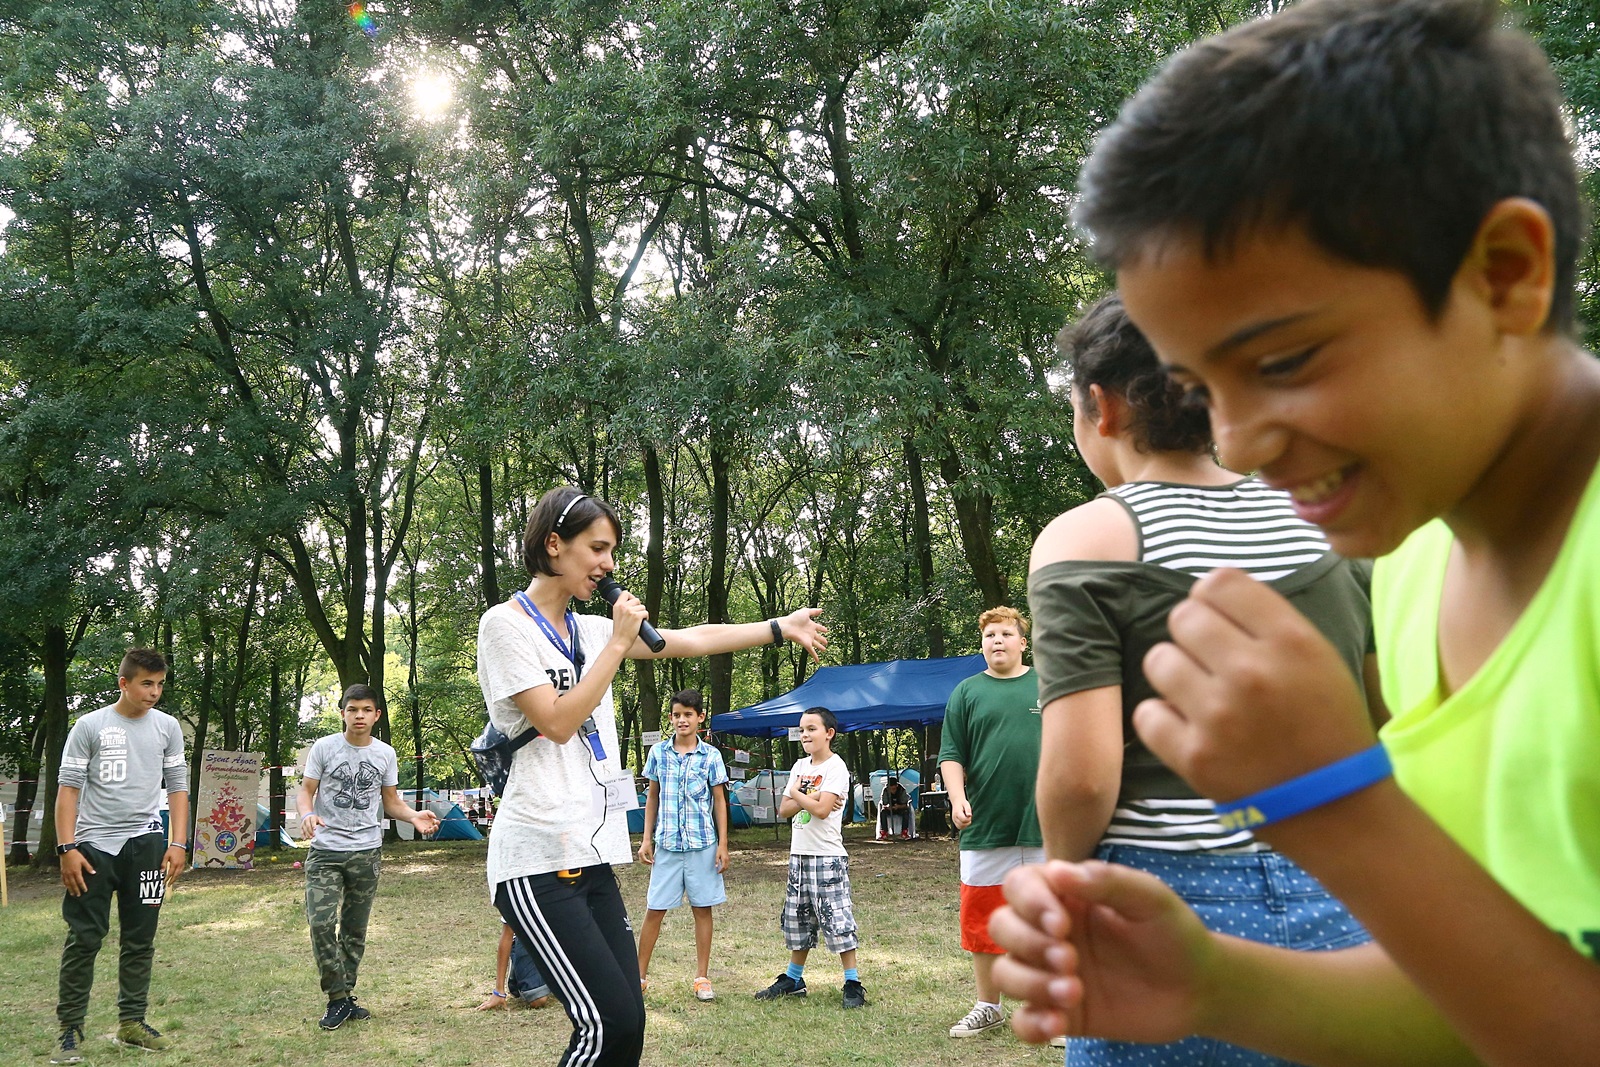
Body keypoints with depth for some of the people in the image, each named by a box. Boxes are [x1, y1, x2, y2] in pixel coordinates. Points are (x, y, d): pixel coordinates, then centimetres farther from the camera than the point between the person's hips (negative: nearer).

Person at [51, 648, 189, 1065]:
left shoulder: (167, 727, 6)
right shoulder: (90, 726, -2)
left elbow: (177, 787, 8)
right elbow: (68, 788, -3)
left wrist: (178, 843, 0)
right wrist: (67, 848, -10)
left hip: (145, 843, 3)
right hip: (94, 844, -3)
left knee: (140, 939, 8)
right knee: (84, 938, -1)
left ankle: (131, 1022, 18)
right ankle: (70, 1029, 9)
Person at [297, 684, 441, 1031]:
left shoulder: (385, 754, 6)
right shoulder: (324, 748, -2)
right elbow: (306, 789, 1)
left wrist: (414, 816, -9)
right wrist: (306, 814, -22)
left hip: (367, 851, 3)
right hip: (325, 849, -3)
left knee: (355, 930, 9)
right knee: (321, 922, -15)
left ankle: (345, 996, 23)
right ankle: (338, 998, -2)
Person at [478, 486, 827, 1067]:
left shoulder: (591, 629, 15)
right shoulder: (506, 625, -5)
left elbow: (695, 639, 17)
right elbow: (557, 722, -14)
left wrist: (781, 627, 16)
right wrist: (619, 643, -10)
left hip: (593, 854, 7)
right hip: (538, 858, -7)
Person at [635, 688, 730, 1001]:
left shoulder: (710, 756, -2)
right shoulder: (658, 752, 3)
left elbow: (720, 801, 3)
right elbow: (652, 797, 10)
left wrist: (723, 844, -2)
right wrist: (647, 839, 6)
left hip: (703, 844, -1)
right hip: (667, 843, 1)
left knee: (703, 908, 5)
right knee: (654, 909, 3)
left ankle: (702, 977, 15)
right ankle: (640, 974, 15)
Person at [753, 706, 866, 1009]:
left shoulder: (836, 767, -10)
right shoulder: (800, 766, 12)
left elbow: (822, 809, -22)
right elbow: (783, 810, 5)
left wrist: (796, 794, -5)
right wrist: (811, 797, -12)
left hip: (828, 856, -7)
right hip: (799, 854, 8)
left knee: (837, 919, -7)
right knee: (797, 919, 15)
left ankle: (853, 984, 1)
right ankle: (793, 979, 28)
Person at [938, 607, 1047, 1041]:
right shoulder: (967, 692, 8)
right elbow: (951, 756, 5)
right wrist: (957, 797, -11)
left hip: (1046, 825, -1)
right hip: (984, 825, 1)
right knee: (981, 918, 8)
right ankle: (988, 1007, 24)